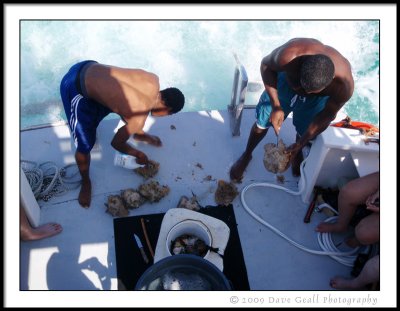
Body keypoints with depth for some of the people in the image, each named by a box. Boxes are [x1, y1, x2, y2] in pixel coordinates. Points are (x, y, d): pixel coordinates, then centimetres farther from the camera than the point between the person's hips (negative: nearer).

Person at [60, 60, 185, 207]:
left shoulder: (153, 80, -7)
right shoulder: (138, 119, -25)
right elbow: (116, 143, -6)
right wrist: (138, 154, 12)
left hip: (89, 67, 8)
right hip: (75, 87, -8)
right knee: (85, 146, -1)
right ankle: (85, 182, 26)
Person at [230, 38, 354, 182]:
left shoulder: (343, 85, -39)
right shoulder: (288, 55, -44)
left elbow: (327, 115, -20)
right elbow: (266, 65, -21)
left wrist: (300, 144, -17)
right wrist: (275, 106, -27)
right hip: (285, 81, 0)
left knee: (305, 131, 13)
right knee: (262, 122, 8)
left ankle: (298, 154, 51)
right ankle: (246, 155, 39)